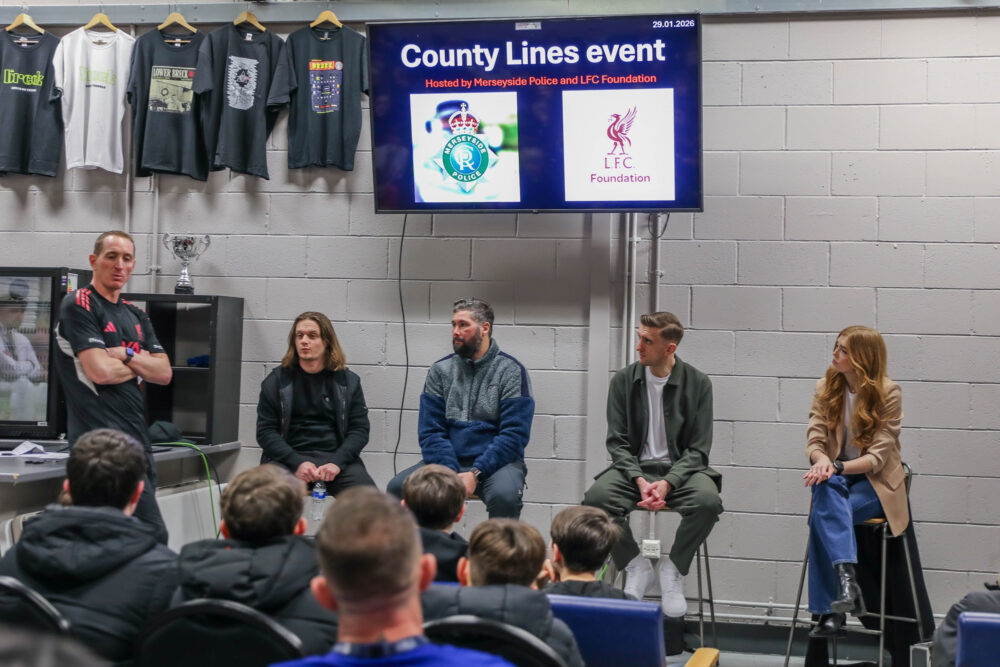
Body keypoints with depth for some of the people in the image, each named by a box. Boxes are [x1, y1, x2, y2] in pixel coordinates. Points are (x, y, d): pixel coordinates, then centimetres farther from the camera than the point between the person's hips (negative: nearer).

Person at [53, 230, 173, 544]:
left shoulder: (136, 316, 19)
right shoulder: (78, 305, -5)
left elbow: (164, 373, 10)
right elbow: (101, 372, -15)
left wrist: (128, 356, -6)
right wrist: (142, 365, 2)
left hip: (137, 436, 8)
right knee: (153, 535, -15)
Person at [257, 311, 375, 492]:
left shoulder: (348, 382, 13)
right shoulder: (276, 381, 10)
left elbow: (359, 429, 7)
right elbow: (265, 431, 4)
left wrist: (337, 462, -12)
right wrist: (297, 463, -13)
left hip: (336, 457, 1)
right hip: (289, 458, -1)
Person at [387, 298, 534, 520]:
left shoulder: (511, 371, 0)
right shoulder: (440, 370, 11)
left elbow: (514, 435, -8)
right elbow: (430, 431, 5)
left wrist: (476, 474, -19)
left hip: (496, 462, -3)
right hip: (448, 461, 3)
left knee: (504, 495, -37)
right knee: (398, 487, -23)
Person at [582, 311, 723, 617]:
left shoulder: (697, 383, -1)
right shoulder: (624, 380, 4)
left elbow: (698, 449, -3)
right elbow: (617, 442, 2)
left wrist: (668, 483, -19)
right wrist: (640, 480, -16)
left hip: (680, 469, -1)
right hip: (634, 468, 1)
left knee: (708, 500, -34)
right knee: (596, 496, -30)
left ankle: (673, 568, -7)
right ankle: (636, 566, -6)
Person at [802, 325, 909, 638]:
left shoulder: (888, 393, -7)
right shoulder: (826, 387, 5)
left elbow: (878, 456, -12)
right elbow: (814, 440, 0)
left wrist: (837, 466, -27)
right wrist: (822, 460, -24)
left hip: (875, 482, -3)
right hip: (837, 477, 3)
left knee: (823, 515, -32)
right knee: (827, 488, -36)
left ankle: (829, 610, -27)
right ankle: (846, 578, -49)